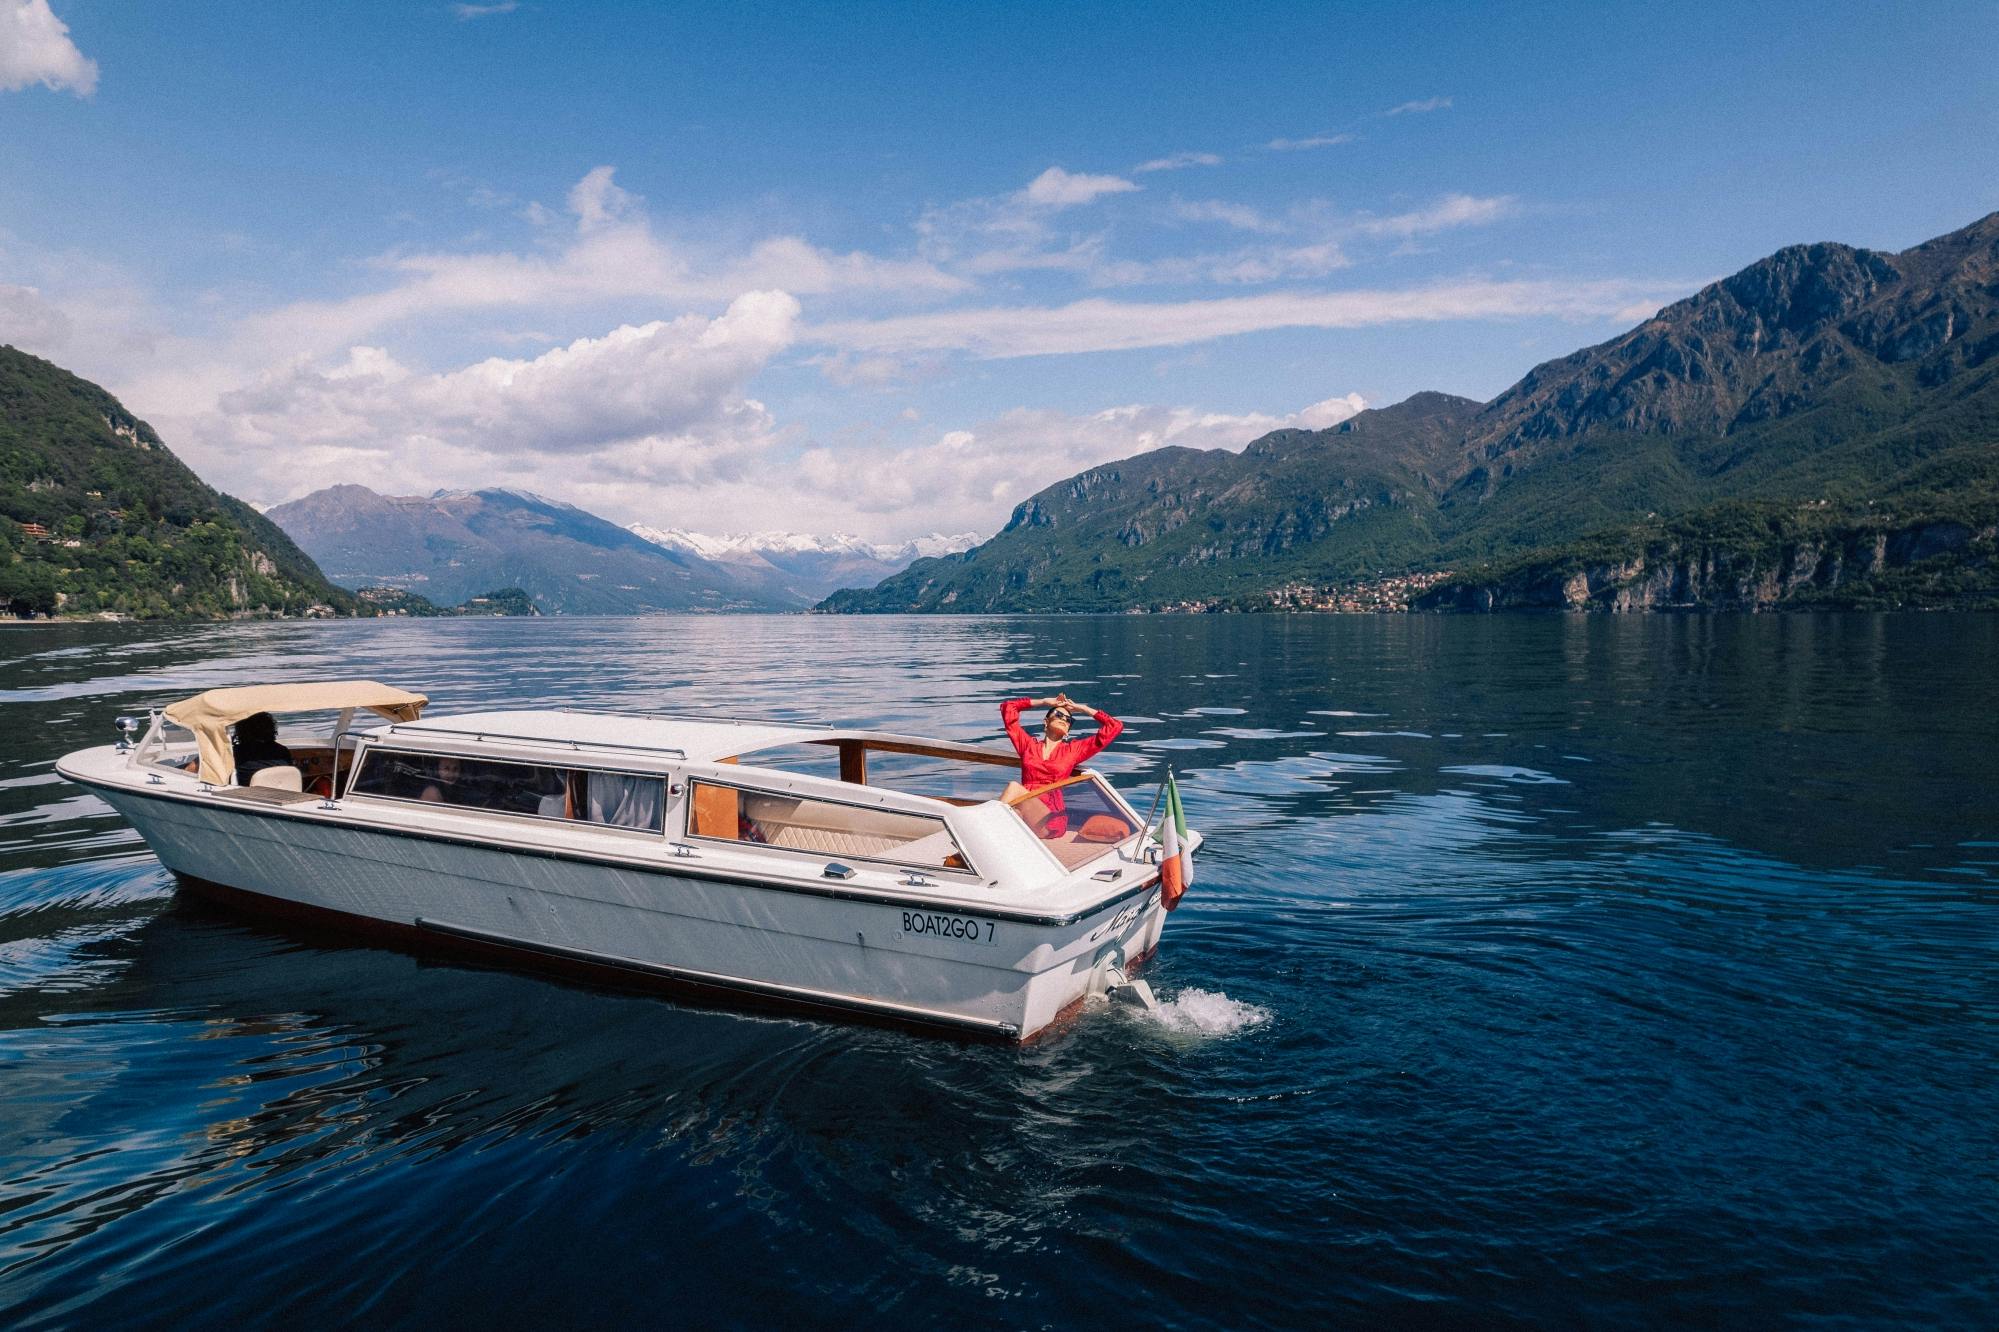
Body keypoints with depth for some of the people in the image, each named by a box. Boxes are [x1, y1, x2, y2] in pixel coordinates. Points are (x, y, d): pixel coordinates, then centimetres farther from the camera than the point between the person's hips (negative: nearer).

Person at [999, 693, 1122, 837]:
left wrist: (1081, 707, 27)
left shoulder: (1074, 750, 21)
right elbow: (1008, 707, 28)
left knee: (1015, 787, -31)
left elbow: (1115, 726, 19)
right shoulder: (1028, 744, 25)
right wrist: (1044, 702, 32)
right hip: (1024, 815, 2)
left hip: (1051, 818, -1)